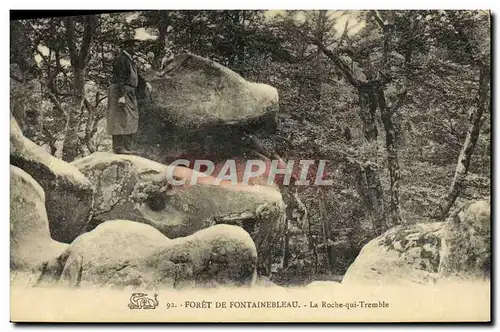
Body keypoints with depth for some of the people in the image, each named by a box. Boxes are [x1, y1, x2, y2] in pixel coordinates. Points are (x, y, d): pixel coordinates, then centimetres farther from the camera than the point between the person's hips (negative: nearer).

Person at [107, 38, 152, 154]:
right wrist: (121, 96, -25)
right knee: (120, 119, -8)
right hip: (120, 92, -10)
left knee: (131, 119, 12)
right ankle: (118, 147, -5)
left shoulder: (129, 59, 14)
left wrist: (146, 82, 13)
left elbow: (135, 74, 25)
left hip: (129, 93, 10)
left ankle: (127, 147, 19)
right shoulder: (121, 59, -15)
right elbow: (119, 79, -21)